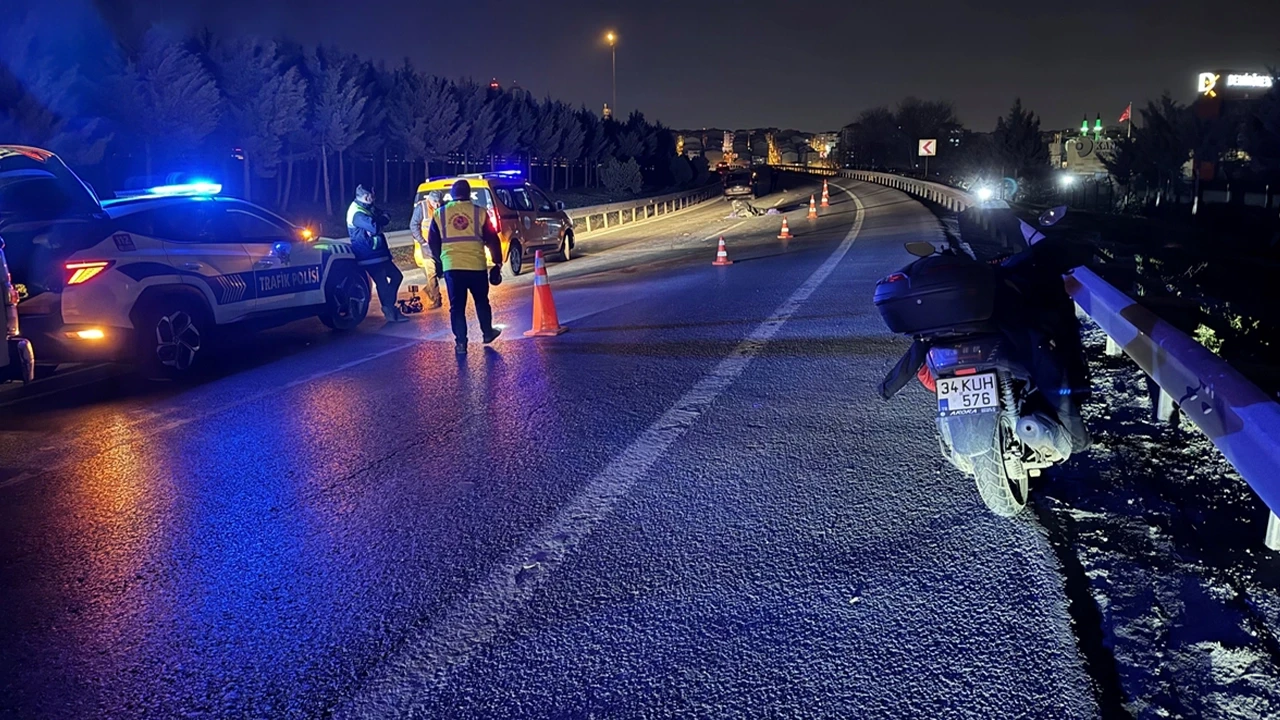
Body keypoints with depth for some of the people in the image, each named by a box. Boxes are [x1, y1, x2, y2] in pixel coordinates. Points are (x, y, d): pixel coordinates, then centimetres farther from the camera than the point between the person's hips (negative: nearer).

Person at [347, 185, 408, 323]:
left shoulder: (367, 208, 12)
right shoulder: (357, 213, -21)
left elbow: (386, 218, 5)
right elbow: (375, 228, -32)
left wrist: (378, 220, -17)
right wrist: (379, 221, -10)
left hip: (379, 252, 10)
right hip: (369, 256, -10)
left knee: (396, 276, 15)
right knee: (383, 283, -5)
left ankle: (389, 308, 23)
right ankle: (390, 311, 6)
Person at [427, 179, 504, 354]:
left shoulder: (440, 213, 5)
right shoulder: (479, 212, 1)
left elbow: (432, 242, 12)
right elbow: (492, 240, 2)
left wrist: (439, 262, 26)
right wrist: (498, 263, 11)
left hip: (451, 267, 0)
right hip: (476, 265, 0)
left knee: (457, 306, 7)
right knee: (481, 301, 20)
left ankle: (461, 343, 4)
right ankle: (488, 333, 32)